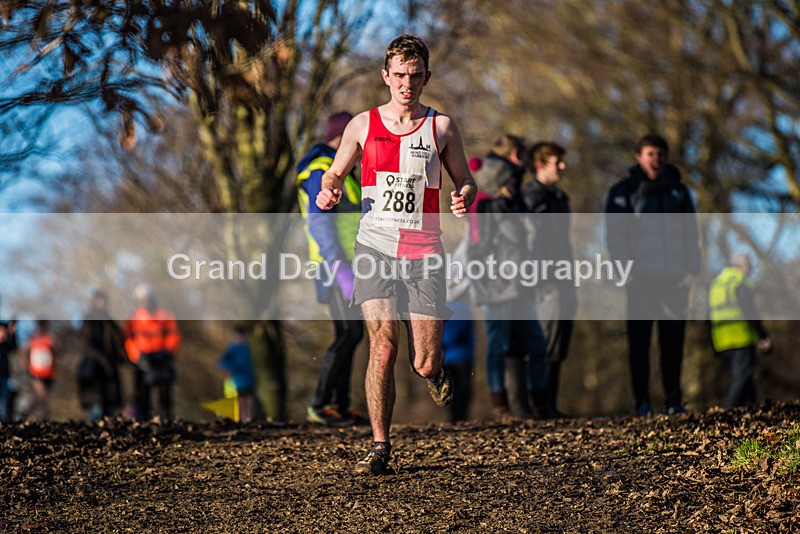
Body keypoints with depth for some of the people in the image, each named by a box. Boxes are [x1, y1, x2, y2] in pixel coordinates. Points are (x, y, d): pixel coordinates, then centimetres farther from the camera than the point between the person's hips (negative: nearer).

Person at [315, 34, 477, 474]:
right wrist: (329, 191, -5)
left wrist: (464, 198, -11)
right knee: (382, 348, -14)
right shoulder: (363, 125, 7)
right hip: (375, 246, 0)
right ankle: (380, 447, -5)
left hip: (424, 254, 0)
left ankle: (435, 370, 36)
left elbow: (466, 182, 12)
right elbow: (335, 173, 18)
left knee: (424, 364, -2)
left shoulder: (441, 127, 6)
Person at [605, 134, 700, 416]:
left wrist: (691, 269, 3)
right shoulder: (623, 191, 6)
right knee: (639, 341, -4)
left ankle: (673, 400, 6)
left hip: (675, 276, 3)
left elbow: (691, 233, 16)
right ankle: (642, 402, -2)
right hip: (641, 276, -3)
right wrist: (626, 270, -10)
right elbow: (615, 232, 1)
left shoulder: (678, 191, 16)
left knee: (673, 340, 1)